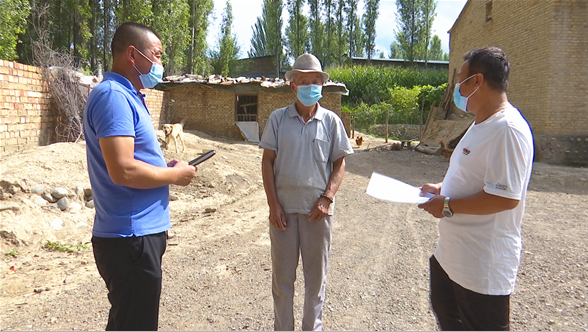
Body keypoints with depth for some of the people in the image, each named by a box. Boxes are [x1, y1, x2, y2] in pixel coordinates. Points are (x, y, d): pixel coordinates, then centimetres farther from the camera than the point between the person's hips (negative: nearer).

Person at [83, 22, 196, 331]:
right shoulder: (113, 96, -18)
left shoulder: (127, 96, 14)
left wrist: (166, 167, 6)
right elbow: (122, 171, -27)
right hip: (131, 238, -10)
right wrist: (175, 175, -12)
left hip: (141, 233, 10)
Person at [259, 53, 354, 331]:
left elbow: (339, 163, 4)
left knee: (316, 274, 12)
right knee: (282, 274, 10)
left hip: (318, 208, 0)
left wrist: (327, 198, -9)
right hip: (284, 207, 0)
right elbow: (267, 161, 0)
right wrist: (273, 204, -6)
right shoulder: (278, 118, 1)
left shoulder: (331, 121, 2)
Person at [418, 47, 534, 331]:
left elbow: (505, 197, -31)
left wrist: (447, 206, -21)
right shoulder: (481, 124, 10)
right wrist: (441, 188, 8)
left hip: (483, 266, -10)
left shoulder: (508, 129, -25)